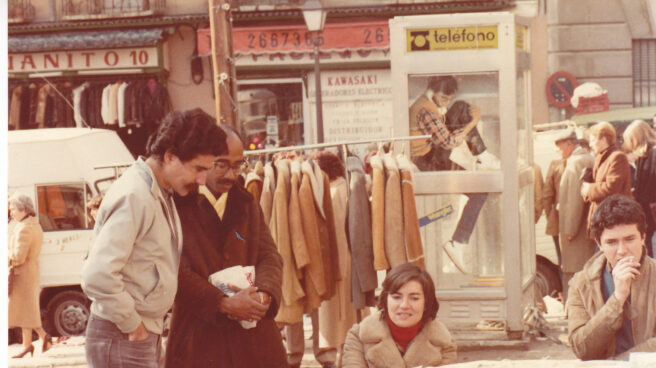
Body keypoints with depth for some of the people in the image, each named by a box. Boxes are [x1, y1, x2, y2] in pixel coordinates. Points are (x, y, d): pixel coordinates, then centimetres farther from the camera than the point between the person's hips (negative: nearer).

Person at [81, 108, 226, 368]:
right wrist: (133, 325, -16)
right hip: (122, 338, -9)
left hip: (146, 334, 9)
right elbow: (97, 276, -27)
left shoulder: (161, 195, 12)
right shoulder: (133, 196, -19)